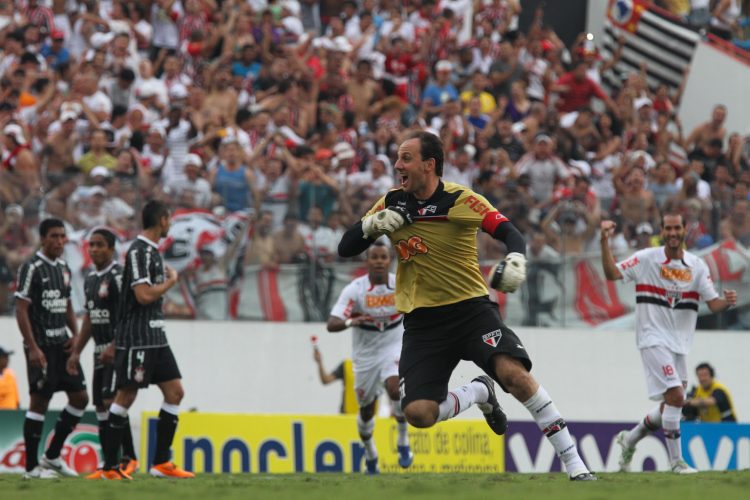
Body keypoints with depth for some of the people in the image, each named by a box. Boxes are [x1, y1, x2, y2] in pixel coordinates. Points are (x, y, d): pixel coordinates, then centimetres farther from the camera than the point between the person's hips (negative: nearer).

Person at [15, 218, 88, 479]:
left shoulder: (63, 268, 13)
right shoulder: (33, 267, -10)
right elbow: (21, 310, -13)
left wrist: (75, 335, 6)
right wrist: (33, 348, -17)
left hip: (62, 344, 8)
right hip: (41, 346, -8)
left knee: (80, 397, 6)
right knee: (40, 401, -5)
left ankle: (52, 455, 17)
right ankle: (31, 466, 2)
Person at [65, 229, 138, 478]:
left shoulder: (118, 276, -12)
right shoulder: (90, 280, 16)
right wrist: (76, 352, 19)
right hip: (101, 352, 9)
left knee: (112, 400, -15)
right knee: (100, 405, 6)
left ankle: (129, 458, -9)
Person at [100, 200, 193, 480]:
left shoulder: (151, 251, 17)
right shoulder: (139, 251, -14)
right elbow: (143, 295, -23)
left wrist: (117, 342, 22)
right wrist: (171, 281, -6)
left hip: (155, 338, 9)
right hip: (136, 339, -9)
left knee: (175, 392, 5)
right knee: (126, 396, -5)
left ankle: (161, 463, 7)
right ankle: (110, 466, 0)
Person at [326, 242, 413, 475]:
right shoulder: (354, 290, -19)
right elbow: (331, 324, -27)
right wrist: (349, 322, -46)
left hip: (394, 347, 0)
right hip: (365, 354, 1)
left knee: (395, 388, -30)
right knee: (366, 409, 11)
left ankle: (403, 440, -8)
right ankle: (370, 456, 37)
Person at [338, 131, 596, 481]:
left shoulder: (460, 200, -9)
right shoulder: (393, 203, 4)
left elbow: (509, 232, -15)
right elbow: (345, 249, 7)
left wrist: (515, 262, -37)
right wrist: (372, 225, -13)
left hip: (471, 308, -3)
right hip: (422, 321, 3)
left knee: (514, 373, -27)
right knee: (418, 413, -13)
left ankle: (573, 462, -17)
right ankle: (479, 392, 20)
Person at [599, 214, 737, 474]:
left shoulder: (697, 265, 4)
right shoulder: (646, 258, -5)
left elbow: (713, 304, -1)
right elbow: (612, 273, -11)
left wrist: (727, 302, -24)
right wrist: (605, 241, -23)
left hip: (679, 344, 6)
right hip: (654, 340, -6)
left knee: (670, 408, 12)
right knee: (675, 396, -19)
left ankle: (629, 439, 35)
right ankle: (676, 460, -11)